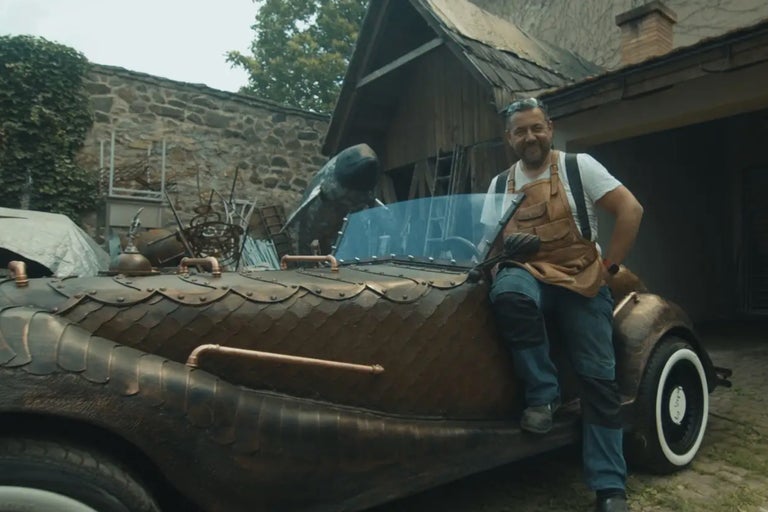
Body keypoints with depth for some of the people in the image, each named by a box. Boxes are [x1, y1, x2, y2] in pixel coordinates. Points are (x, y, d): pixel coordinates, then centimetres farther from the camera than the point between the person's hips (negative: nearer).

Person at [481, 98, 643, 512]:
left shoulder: (578, 166, 1)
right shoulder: (500, 184, 10)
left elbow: (631, 210, -3)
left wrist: (608, 267, -7)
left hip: (583, 282, -1)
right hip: (530, 275, 1)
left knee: (598, 380, -6)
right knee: (507, 292, -37)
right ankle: (543, 393, -19)